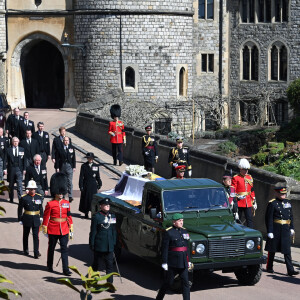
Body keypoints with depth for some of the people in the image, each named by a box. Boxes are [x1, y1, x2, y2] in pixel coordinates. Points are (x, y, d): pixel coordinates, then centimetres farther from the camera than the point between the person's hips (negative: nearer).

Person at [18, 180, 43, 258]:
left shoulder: (39, 197, 2)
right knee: (26, 235, 15)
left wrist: (41, 217, 10)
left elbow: (41, 208, 12)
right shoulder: (24, 198, -8)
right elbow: (20, 209, -4)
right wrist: (20, 219, -3)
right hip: (27, 219, -1)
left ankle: (36, 253, -5)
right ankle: (26, 250, 33)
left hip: (36, 219, 1)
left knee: (36, 236, -4)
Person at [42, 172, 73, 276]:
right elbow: (46, 217, -5)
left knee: (64, 249, -2)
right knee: (51, 248, 13)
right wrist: (45, 229, -5)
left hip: (64, 230, 3)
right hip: (53, 230, -2)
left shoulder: (66, 203, 5)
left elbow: (69, 216, 10)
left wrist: (71, 226, 8)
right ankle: (49, 266, 30)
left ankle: (65, 269, -4)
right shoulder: (50, 204, -7)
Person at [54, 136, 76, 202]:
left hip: (69, 166, 0)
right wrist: (57, 167, -5)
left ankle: (70, 196, -5)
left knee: (70, 181, -4)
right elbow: (57, 159, 0)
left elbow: (74, 158, 7)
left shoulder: (71, 148, 4)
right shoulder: (60, 149, -1)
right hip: (62, 166, 0)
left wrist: (74, 167, 3)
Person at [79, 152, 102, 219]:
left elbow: (98, 176, 12)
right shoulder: (84, 166, -1)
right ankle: (86, 213, 16)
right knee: (86, 199, 5)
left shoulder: (96, 166, 5)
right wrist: (81, 186, -6)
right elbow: (81, 177, -2)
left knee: (93, 199, -5)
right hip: (86, 185, -1)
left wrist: (99, 184, 10)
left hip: (93, 185, 1)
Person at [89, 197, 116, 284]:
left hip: (109, 246, 4)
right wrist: (92, 244, -7)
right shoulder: (96, 216, -7)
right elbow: (93, 231, -6)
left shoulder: (112, 216, 9)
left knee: (109, 264, 0)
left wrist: (114, 243, 10)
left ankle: (110, 283, 2)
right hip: (99, 246, -4)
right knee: (96, 263, 12)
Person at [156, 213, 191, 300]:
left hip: (183, 262, 5)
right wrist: (164, 262, -13)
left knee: (186, 283, 2)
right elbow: (164, 248, -11)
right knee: (168, 283, 5)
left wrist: (188, 261, 15)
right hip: (173, 262, -5)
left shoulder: (184, 231, 9)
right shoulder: (168, 232, -10)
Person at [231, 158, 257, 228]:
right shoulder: (235, 178, -4)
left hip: (248, 203, 4)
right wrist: (238, 196, -24)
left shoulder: (249, 177, 12)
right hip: (239, 203, -4)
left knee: (250, 220, -2)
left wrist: (254, 202, 15)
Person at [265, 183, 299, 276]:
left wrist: (291, 228, 12)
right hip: (276, 229, -5)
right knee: (272, 250, 8)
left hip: (286, 230, 5)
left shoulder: (287, 202, 12)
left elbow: (291, 216, 18)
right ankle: (269, 267, 22)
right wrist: (270, 232, -14)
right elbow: (269, 219, -10)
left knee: (287, 251, 0)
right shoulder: (272, 203, -7)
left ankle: (290, 270, -4)